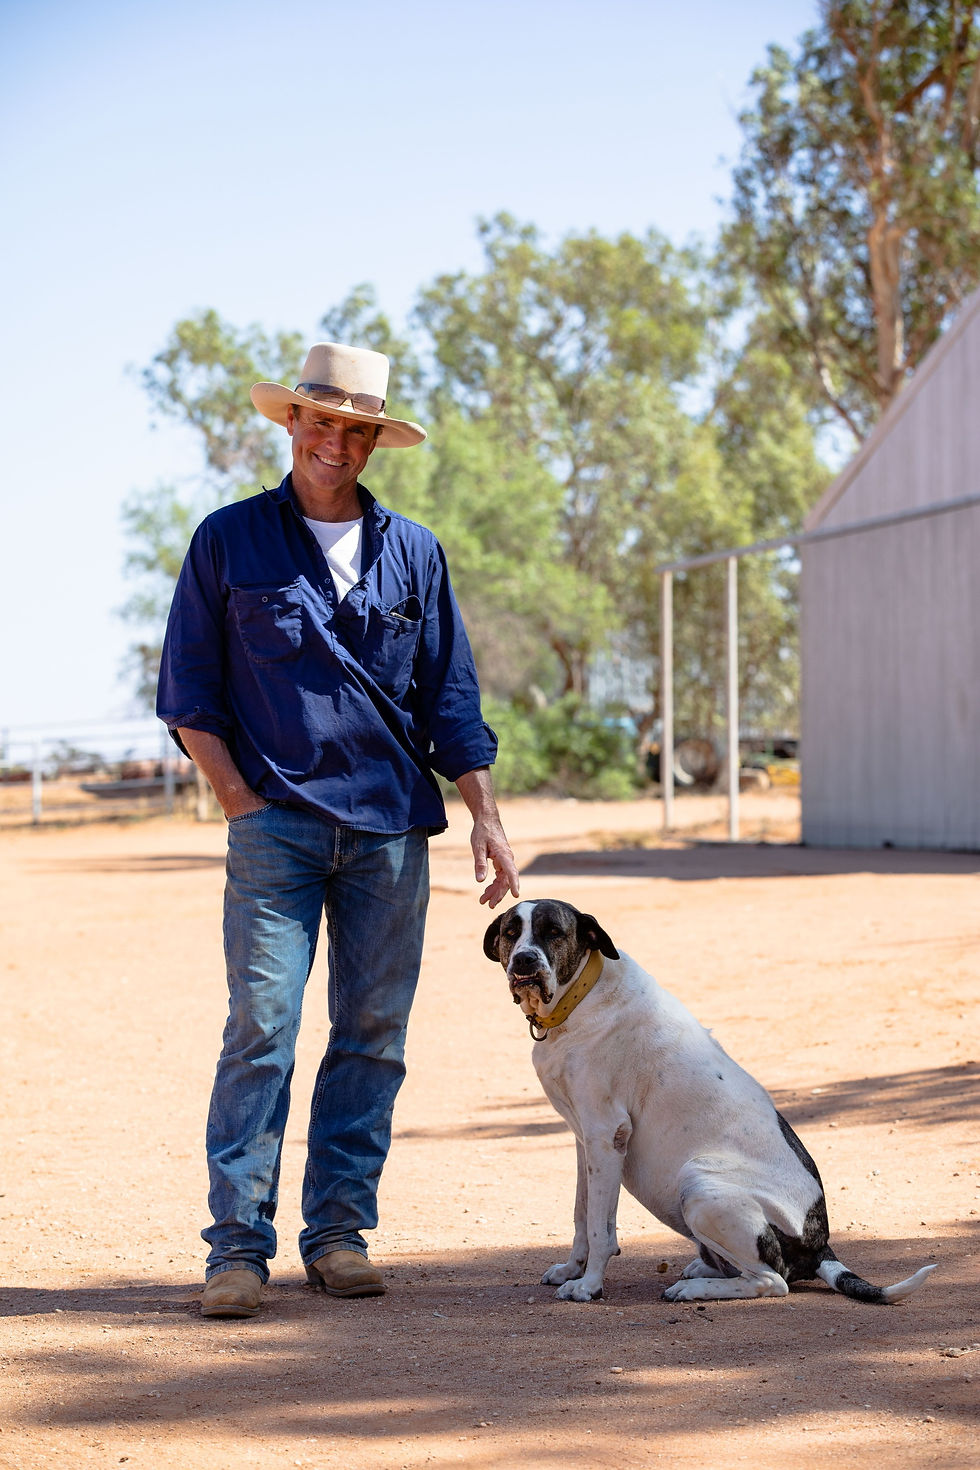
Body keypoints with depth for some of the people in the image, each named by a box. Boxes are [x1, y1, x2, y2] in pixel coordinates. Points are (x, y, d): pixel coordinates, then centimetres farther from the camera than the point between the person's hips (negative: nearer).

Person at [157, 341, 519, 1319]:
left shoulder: (412, 553, 13)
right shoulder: (229, 541, 7)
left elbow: (452, 701, 14)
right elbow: (187, 694, 7)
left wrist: (486, 819, 7)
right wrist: (239, 798, -4)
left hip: (390, 830, 3)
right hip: (276, 824, -3)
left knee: (373, 1034, 3)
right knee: (261, 1027, -10)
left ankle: (338, 1232, 11)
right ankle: (238, 1245, -7)